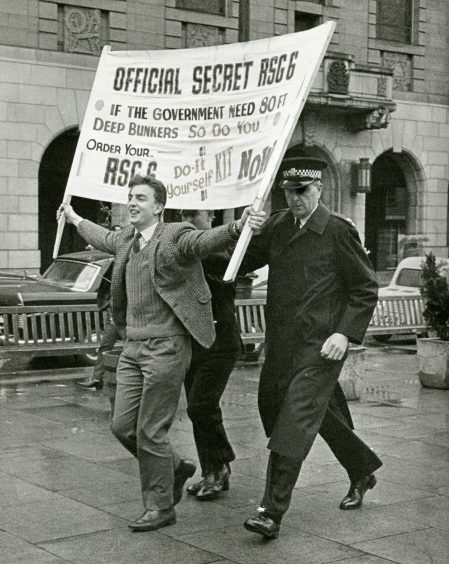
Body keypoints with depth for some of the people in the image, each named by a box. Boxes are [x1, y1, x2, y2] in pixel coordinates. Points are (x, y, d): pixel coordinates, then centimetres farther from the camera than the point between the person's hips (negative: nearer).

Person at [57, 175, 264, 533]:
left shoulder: (176, 238, -12)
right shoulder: (127, 239, 12)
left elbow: (209, 239, -31)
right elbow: (104, 238, 35)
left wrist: (239, 226, -51)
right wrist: (75, 219, 51)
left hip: (166, 348, -8)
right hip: (133, 347, 8)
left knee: (150, 432, -3)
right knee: (123, 426, 10)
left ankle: (160, 507, 15)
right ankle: (175, 468, 33)